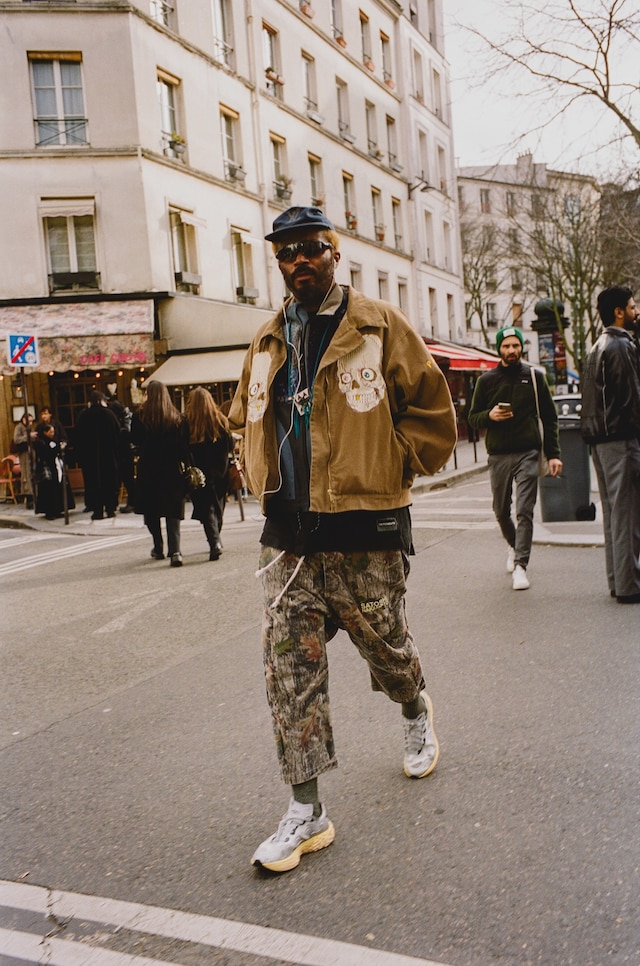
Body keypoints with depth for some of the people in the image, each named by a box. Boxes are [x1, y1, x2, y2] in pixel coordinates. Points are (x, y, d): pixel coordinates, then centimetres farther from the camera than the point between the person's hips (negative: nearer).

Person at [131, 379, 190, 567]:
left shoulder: (140, 417, -7)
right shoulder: (177, 418, -3)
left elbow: (135, 440, 2)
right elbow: (184, 446, -3)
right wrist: (184, 463, 5)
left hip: (148, 471, -1)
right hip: (172, 470, 1)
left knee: (151, 511, 15)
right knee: (173, 512, 1)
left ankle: (158, 548, 23)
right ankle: (175, 551, -11)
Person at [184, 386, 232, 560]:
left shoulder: (189, 423, -11)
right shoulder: (221, 420, -2)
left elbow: (185, 449, -10)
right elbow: (230, 445, 4)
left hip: (201, 472, -4)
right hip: (220, 471, 4)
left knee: (206, 508, -1)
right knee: (218, 505, 17)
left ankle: (214, 541, -18)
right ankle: (216, 541, 29)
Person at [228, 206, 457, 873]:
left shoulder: (379, 327, -3)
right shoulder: (267, 342, 11)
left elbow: (432, 411, -1)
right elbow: (246, 420, 24)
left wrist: (385, 470, -3)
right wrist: (267, 480, 11)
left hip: (364, 531, -3)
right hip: (288, 534, 4)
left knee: (385, 646, 14)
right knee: (290, 668, 0)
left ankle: (416, 715, 50)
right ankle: (306, 814, 11)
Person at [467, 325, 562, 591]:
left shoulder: (534, 376, 6)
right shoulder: (487, 380, 6)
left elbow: (549, 417, 7)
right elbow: (473, 417, 10)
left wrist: (553, 454, 0)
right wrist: (489, 415, -13)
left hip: (527, 454, -2)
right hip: (498, 456, 2)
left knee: (524, 512, -10)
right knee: (501, 511, 12)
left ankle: (520, 565, -7)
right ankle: (515, 546, 38)